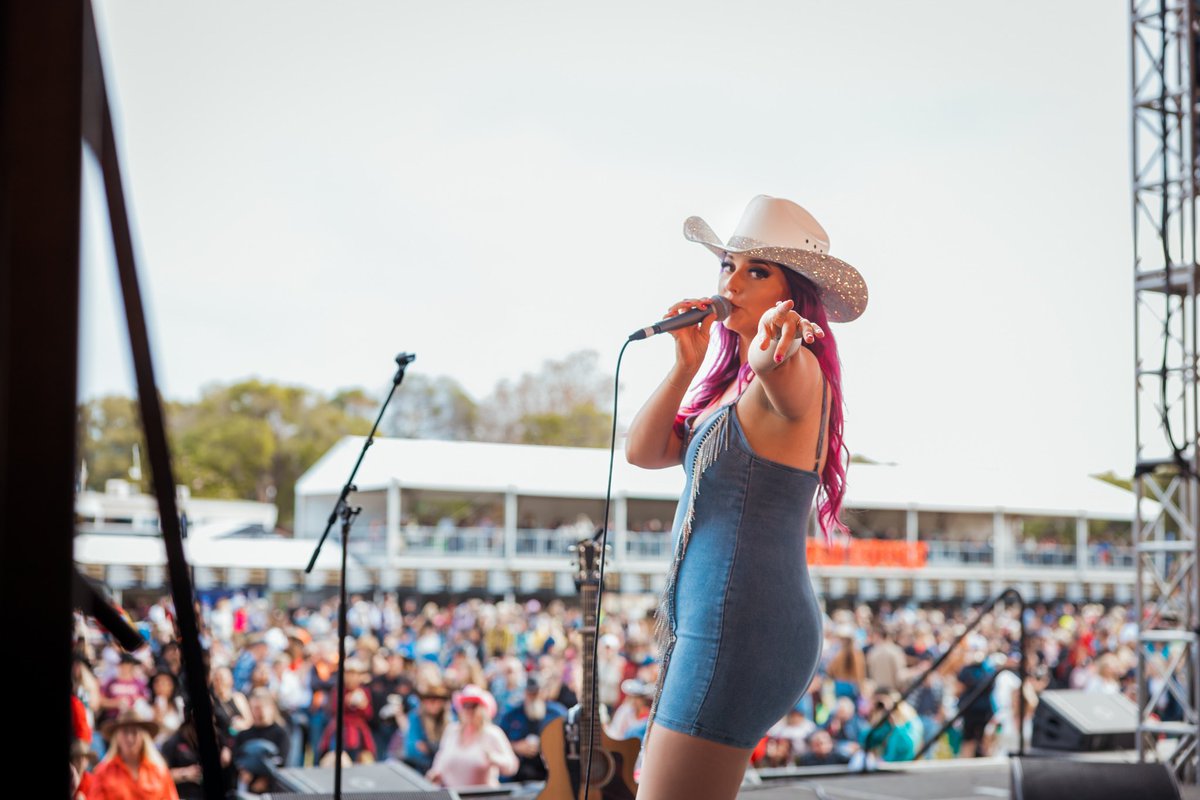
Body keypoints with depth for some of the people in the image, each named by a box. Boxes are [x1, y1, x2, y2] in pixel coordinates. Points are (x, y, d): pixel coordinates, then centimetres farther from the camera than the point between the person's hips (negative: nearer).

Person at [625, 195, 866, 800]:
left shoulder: (798, 373, -10)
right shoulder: (732, 387, 18)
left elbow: (788, 378, -36)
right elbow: (642, 452, 10)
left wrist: (772, 355, -59)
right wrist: (687, 362, -2)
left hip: (743, 624, -10)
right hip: (712, 625, 10)